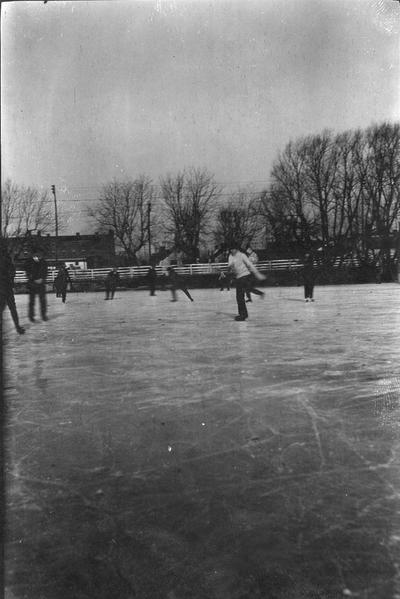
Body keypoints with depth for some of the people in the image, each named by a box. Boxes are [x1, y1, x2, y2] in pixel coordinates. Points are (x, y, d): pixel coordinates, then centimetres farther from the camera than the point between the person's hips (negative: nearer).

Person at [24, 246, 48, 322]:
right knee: (32, 300, 3)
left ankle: (44, 314, 15)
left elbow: (45, 272, 3)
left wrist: (41, 279, -12)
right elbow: (28, 273, -6)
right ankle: (31, 316, 13)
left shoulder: (43, 262, -1)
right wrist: (34, 280, -14)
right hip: (32, 283, -2)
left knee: (43, 299, 3)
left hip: (41, 283, 2)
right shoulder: (29, 262, -8)